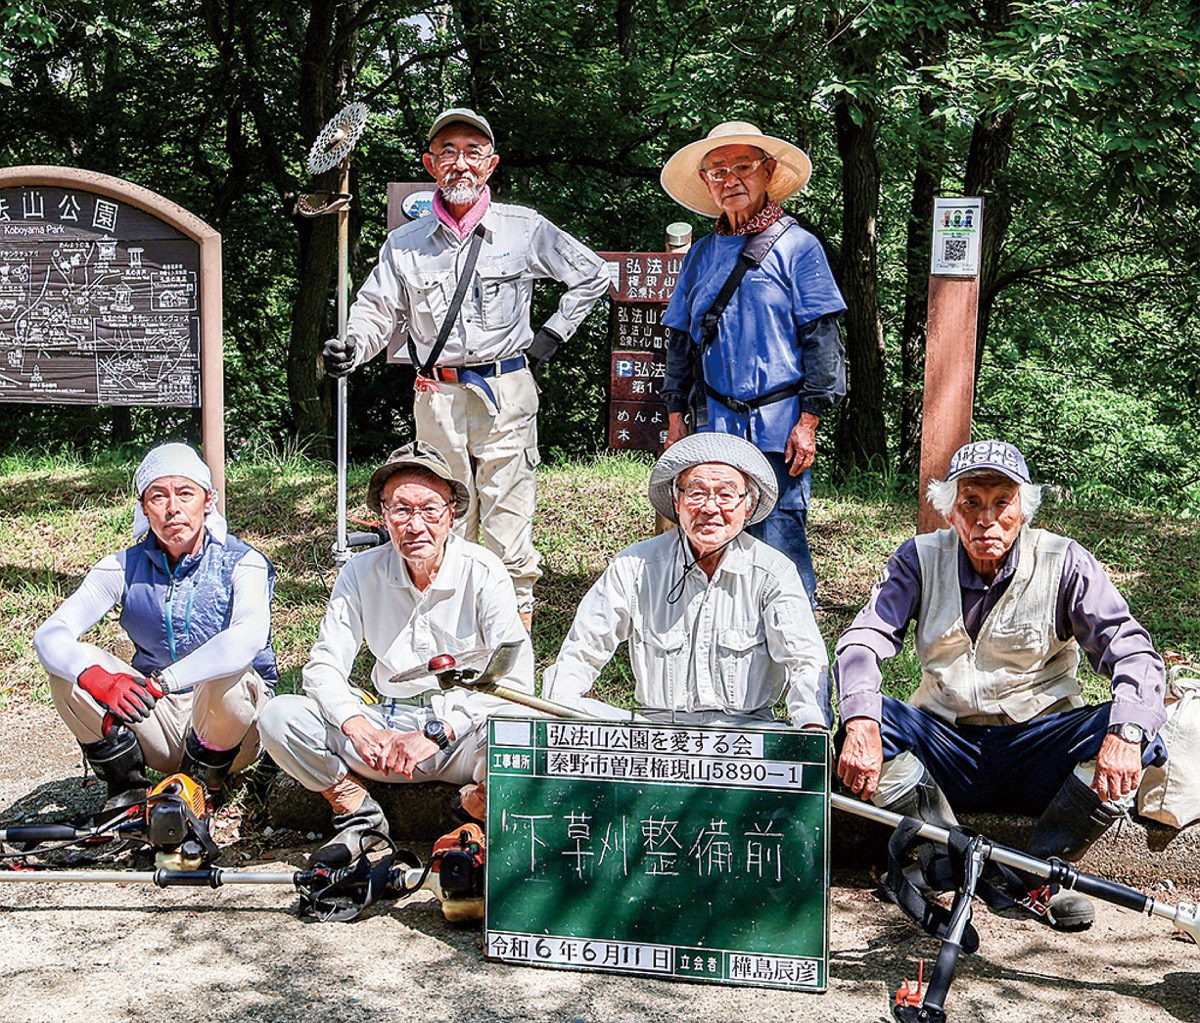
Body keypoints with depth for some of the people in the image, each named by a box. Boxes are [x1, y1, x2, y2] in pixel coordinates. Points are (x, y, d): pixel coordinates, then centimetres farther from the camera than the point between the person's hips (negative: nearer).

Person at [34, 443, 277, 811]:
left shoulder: (241, 563, -12)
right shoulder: (126, 567, -2)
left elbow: (250, 636, -34)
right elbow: (49, 635, -13)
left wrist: (163, 681, -42)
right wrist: (101, 681, -35)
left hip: (232, 723, -3)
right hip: (157, 719, 3)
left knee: (229, 677, -36)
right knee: (70, 667, -16)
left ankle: (201, 785, -8)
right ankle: (128, 789, -3)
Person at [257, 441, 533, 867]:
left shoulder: (483, 572, -11)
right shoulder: (361, 572, -2)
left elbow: (516, 677, -16)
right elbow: (323, 666, -1)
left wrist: (437, 733, -26)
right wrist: (357, 726, -22)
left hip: (462, 732, -3)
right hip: (387, 726, 3)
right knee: (277, 716, -16)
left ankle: (476, 808, -4)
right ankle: (361, 816, 1)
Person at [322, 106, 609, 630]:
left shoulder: (526, 229, 5)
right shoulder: (404, 244, 10)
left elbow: (592, 275, 16)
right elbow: (378, 312, 11)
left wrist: (551, 335, 9)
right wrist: (349, 348, -10)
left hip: (507, 394, -2)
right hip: (437, 396, 2)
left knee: (509, 523, -4)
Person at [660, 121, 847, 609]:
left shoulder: (796, 246, 0)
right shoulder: (702, 254, 14)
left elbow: (822, 339, -4)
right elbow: (681, 340, 19)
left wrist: (809, 420, -10)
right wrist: (675, 417, 13)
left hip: (778, 425, -4)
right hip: (715, 422, 5)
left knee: (779, 543, -6)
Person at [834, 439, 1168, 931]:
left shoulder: (1064, 563, -5)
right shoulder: (921, 559, -2)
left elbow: (1133, 650, -12)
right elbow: (862, 641, -11)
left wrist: (1126, 734, -34)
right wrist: (862, 723, -33)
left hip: (1036, 750, 0)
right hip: (946, 747, 1)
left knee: (1140, 735, -27)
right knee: (857, 718, -26)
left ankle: (1041, 873, -12)